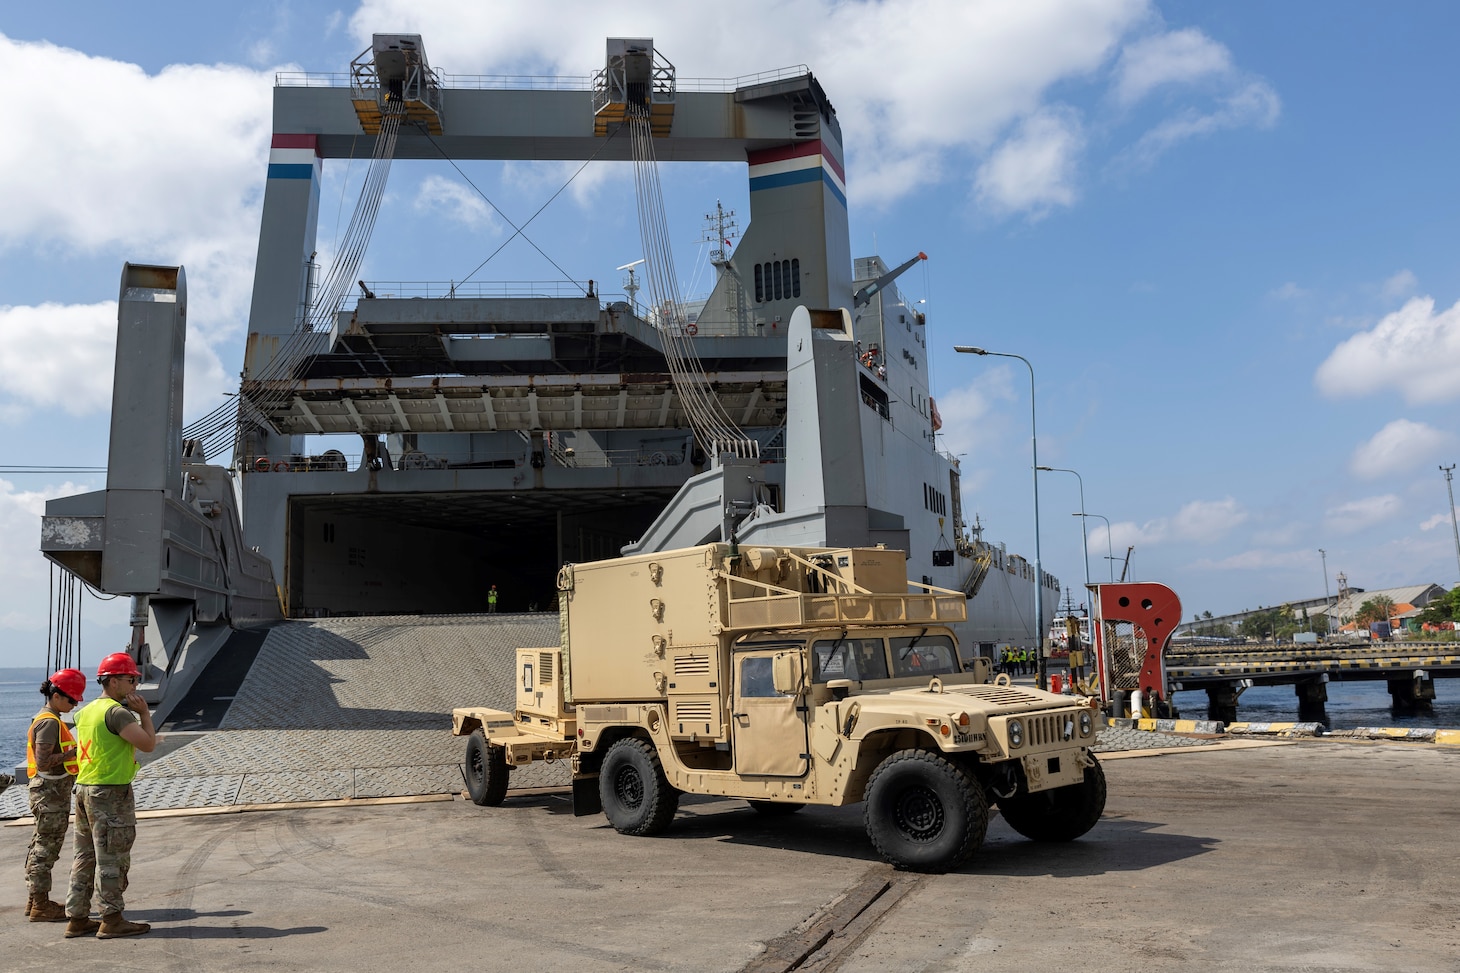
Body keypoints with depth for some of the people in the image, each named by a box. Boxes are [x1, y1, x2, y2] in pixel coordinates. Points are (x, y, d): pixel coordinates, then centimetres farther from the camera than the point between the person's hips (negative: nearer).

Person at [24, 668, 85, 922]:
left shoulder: (50, 720, 14)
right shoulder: (49, 722, -17)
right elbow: (43, 761, -24)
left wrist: (75, 751, 6)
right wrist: (74, 752, -21)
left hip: (50, 791, 10)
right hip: (51, 791, -10)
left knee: (40, 846, 15)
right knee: (46, 847, -4)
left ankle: (35, 900, 24)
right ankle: (40, 905, 3)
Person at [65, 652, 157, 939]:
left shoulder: (86, 711, 13)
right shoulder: (116, 712, -17)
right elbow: (148, 744, -20)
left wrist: (134, 713, 11)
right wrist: (144, 713, -9)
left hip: (84, 789, 9)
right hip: (111, 792, -9)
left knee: (86, 856, 14)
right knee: (112, 858, -2)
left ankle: (77, 918, 20)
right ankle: (111, 920, 3)